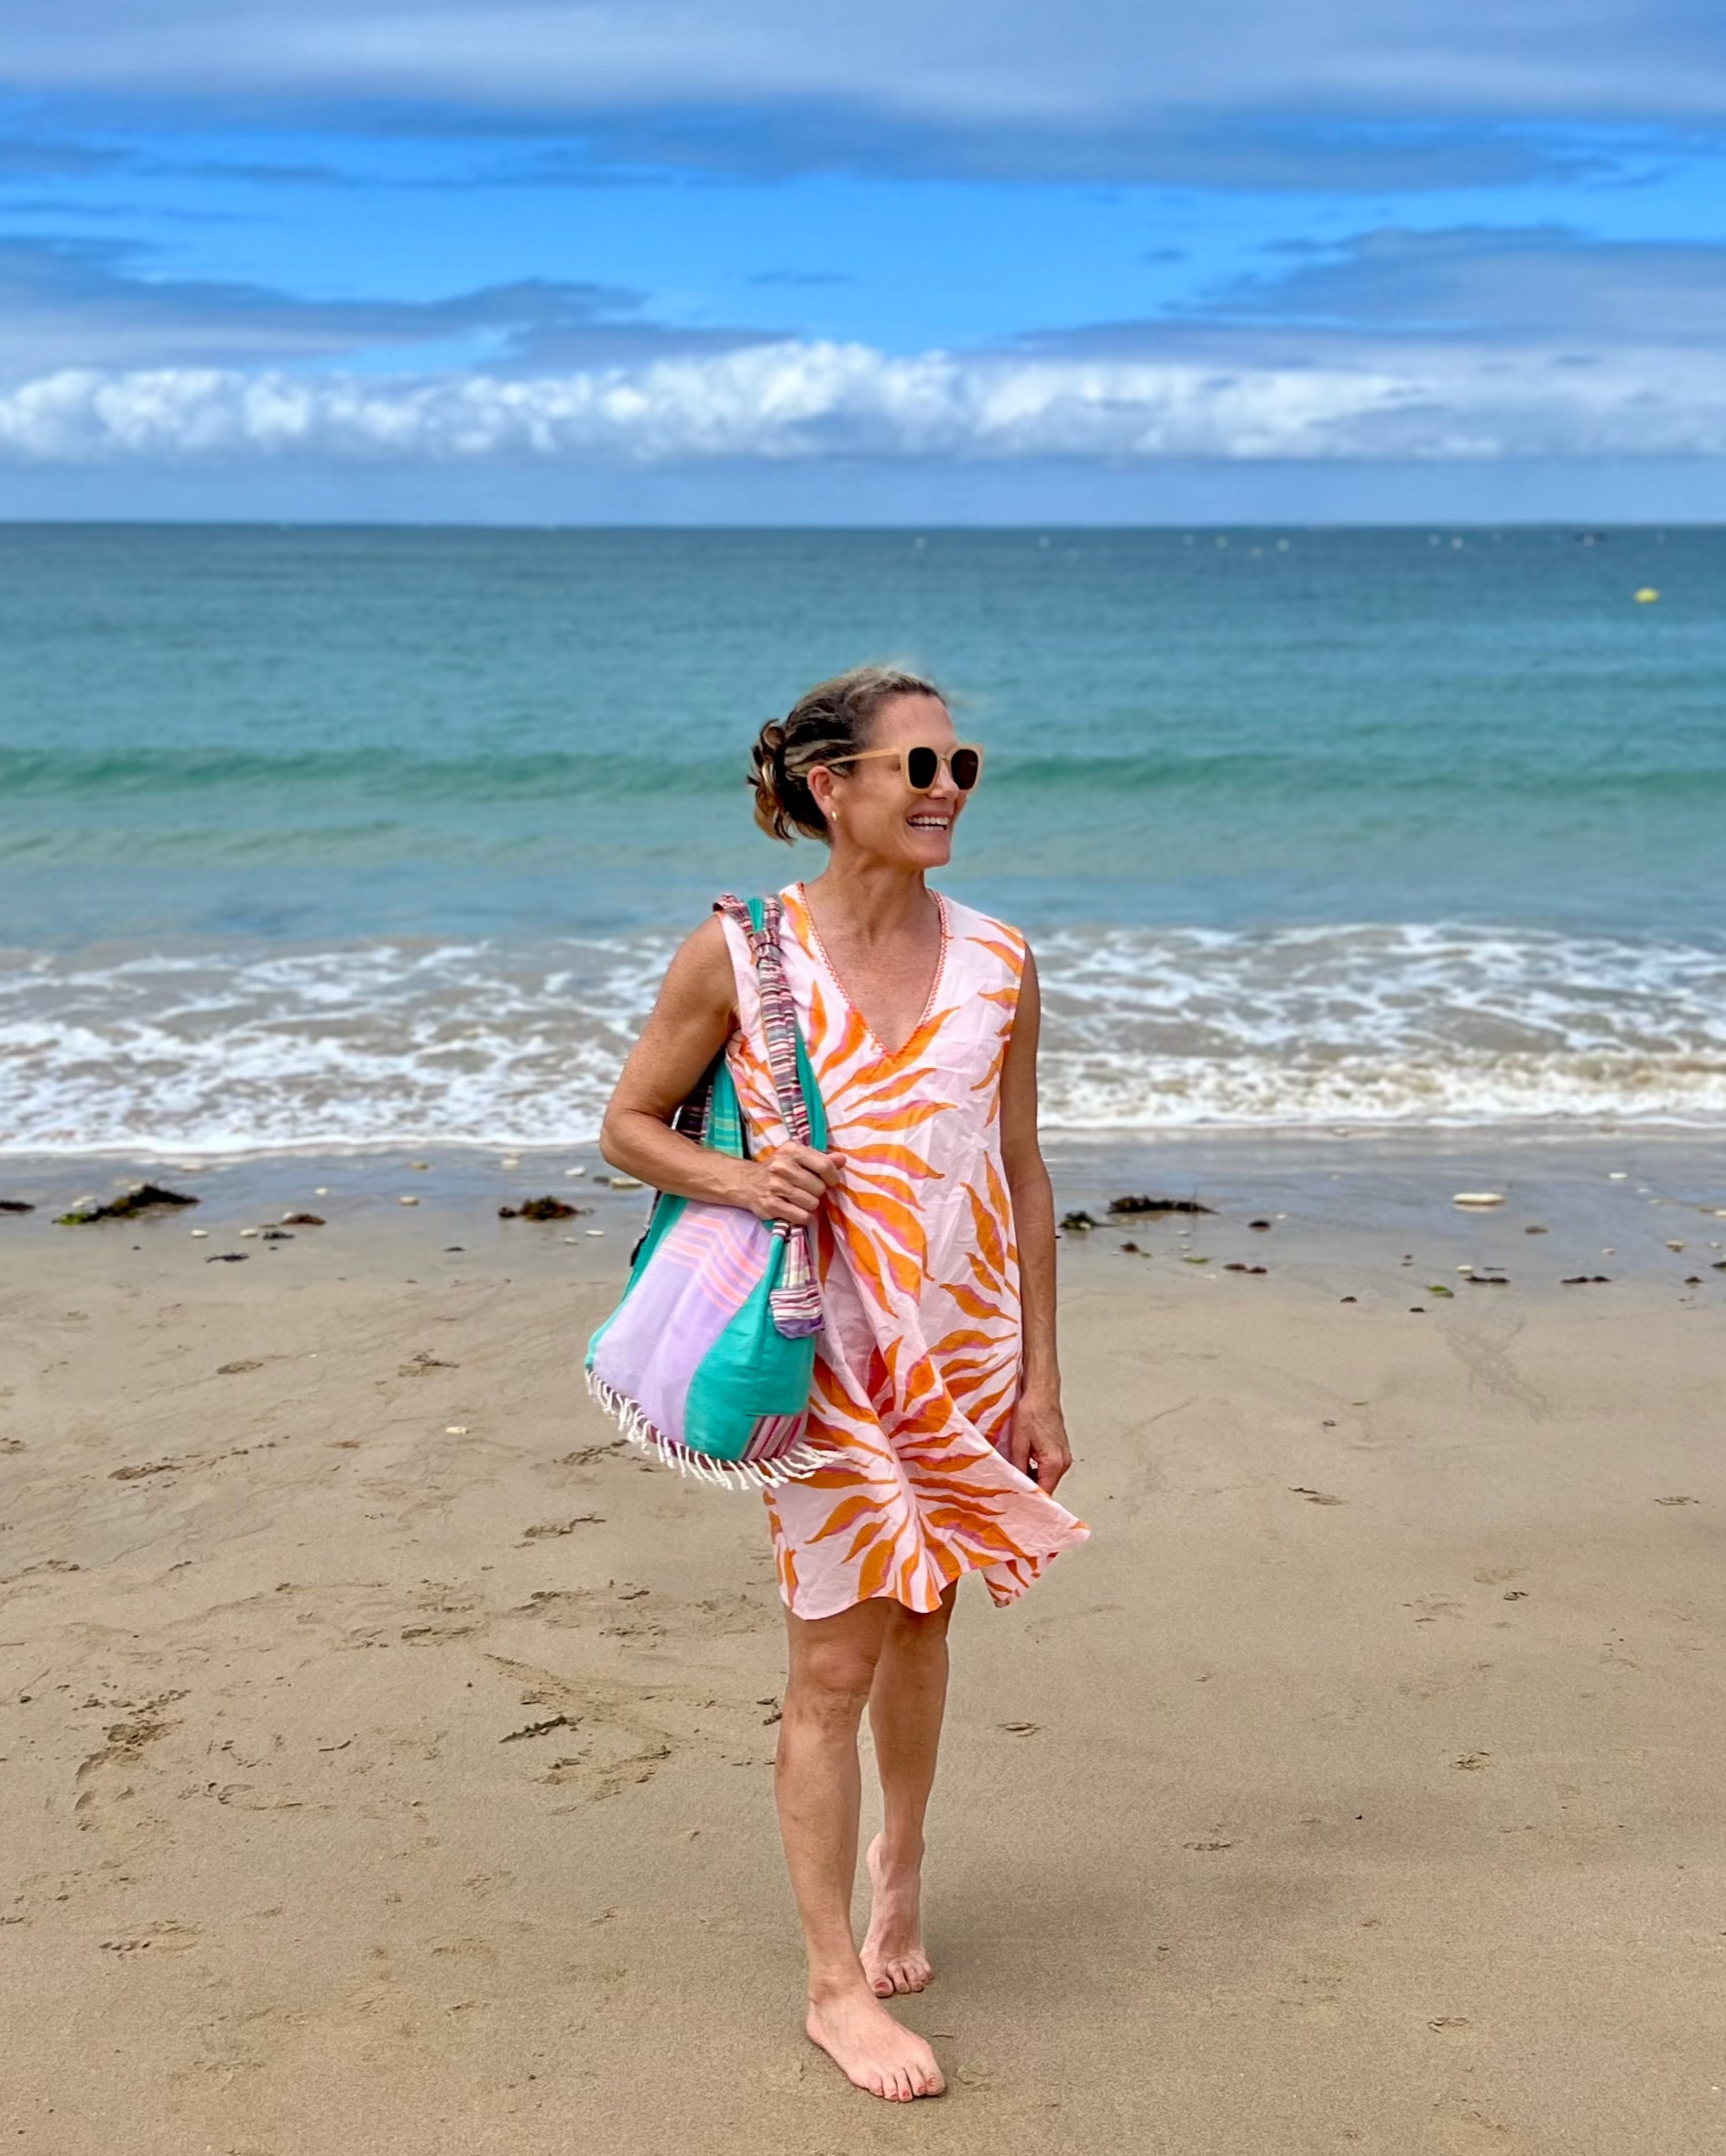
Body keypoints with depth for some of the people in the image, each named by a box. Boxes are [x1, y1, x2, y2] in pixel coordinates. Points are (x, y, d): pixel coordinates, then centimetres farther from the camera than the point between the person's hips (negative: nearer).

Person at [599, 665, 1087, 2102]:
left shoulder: (997, 962, 1)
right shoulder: (739, 956, -7)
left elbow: (1022, 1179, 6)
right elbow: (629, 1127, 3)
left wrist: (1040, 1379, 4)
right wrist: (735, 1178, -18)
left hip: (967, 1343, 3)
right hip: (823, 1347, -3)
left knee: (919, 1621, 15)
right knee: (835, 1660, -1)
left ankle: (899, 1857, 42)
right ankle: (837, 1983, 11)